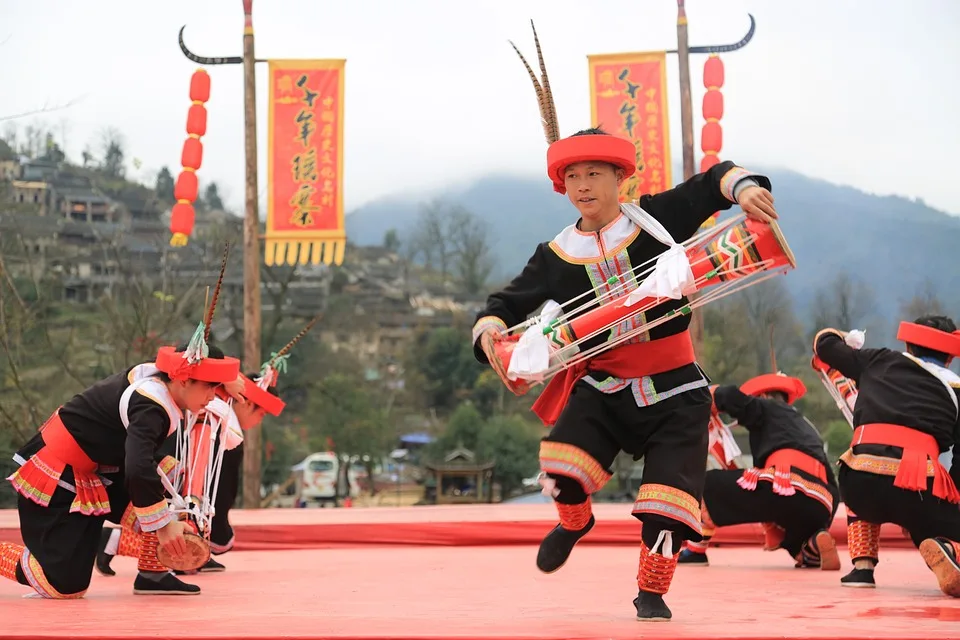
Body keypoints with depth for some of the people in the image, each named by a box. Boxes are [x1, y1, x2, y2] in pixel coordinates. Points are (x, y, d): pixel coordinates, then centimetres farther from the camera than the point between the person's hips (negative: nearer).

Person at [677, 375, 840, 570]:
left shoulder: (767, 408, 18)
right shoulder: (805, 426, 36)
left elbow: (730, 396, -2)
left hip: (784, 486, -6)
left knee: (710, 483, 15)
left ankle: (695, 551, 15)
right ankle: (815, 546, 2)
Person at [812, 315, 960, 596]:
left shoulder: (879, 362, 22)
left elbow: (825, 343, 36)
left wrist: (847, 340, 57)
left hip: (859, 483, 3)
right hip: (919, 487, -3)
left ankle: (862, 566, 20)